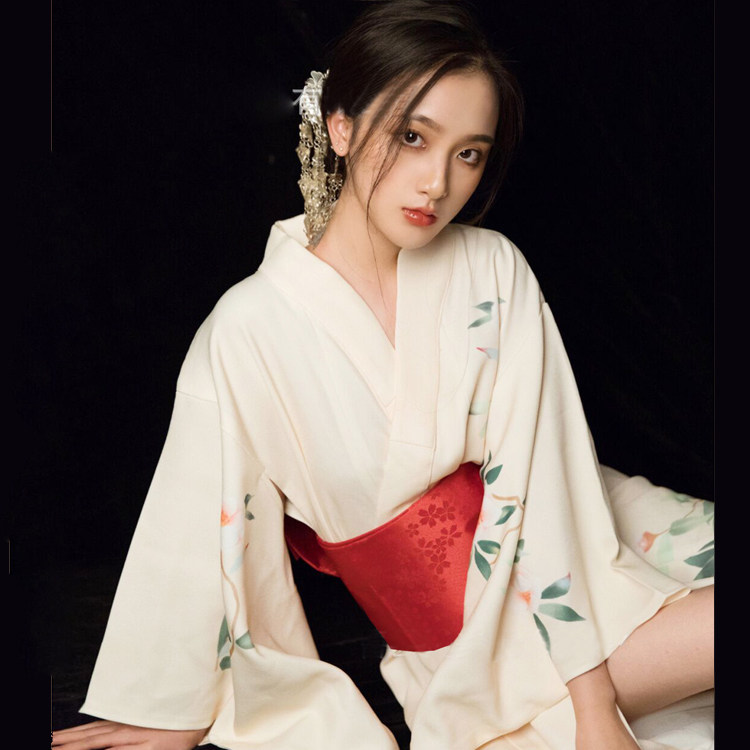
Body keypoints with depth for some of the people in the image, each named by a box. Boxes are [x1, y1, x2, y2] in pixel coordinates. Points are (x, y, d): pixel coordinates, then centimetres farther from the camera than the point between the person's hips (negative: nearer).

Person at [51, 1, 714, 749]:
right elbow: (203, 537, -8)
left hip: (571, 543, 4)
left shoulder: (493, 271, -8)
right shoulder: (251, 330, -16)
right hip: (467, 641, -3)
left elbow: (541, 481, -12)